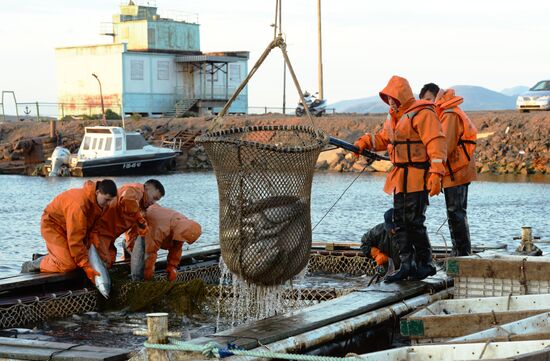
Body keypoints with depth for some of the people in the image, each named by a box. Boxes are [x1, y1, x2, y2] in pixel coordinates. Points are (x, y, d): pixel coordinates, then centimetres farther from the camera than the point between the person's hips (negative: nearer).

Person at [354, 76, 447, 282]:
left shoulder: (422, 114, -12)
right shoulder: (394, 117, 18)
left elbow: (436, 144, -18)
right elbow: (383, 138, 30)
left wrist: (436, 174, -26)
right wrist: (364, 143, 10)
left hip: (417, 178, -10)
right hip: (400, 178, 10)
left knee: (414, 222, -8)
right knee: (400, 222, 8)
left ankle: (425, 264, 4)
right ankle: (407, 264, 12)